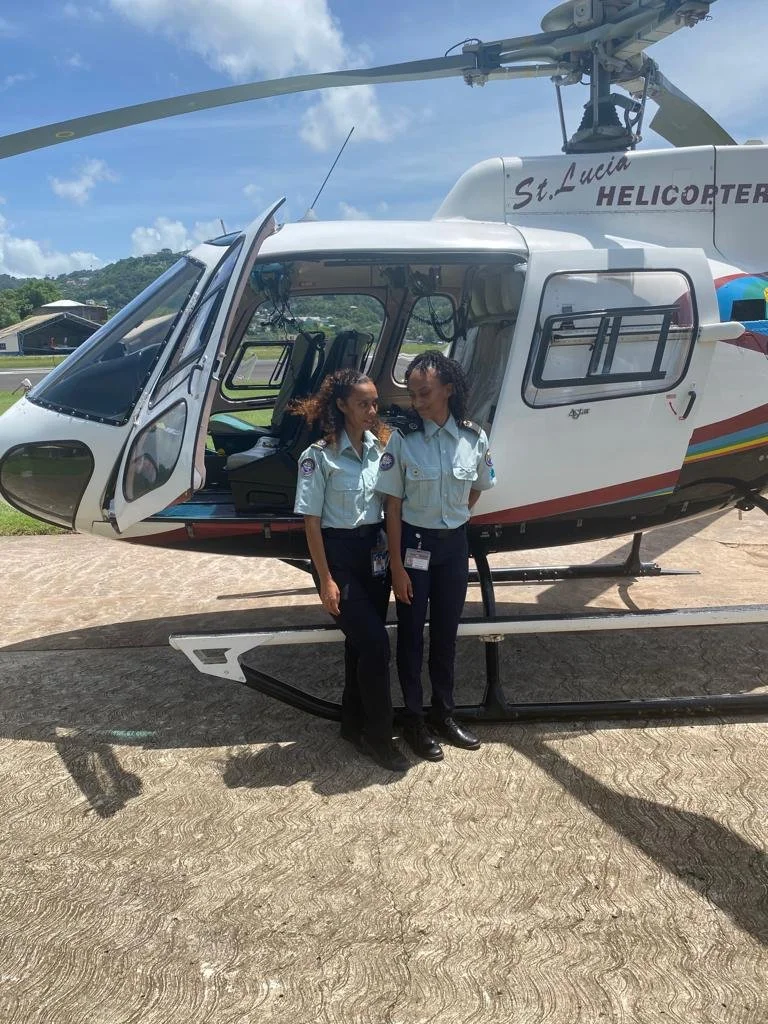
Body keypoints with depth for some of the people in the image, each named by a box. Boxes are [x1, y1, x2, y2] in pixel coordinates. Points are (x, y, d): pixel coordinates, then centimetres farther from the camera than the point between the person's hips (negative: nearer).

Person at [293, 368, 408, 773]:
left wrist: (389, 554, 3)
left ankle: (354, 723, 31)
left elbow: (389, 503, 10)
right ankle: (378, 733, 12)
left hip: (374, 552, 5)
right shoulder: (319, 456, -12)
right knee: (375, 643, -7)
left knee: (361, 642, 13)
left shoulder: (379, 448, 3)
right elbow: (311, 522, -11)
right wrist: (326, 580, -12)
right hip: (339, 553, -5)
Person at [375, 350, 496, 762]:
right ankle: (413, 719, 26)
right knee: (411, 632, 9)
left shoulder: (474, 439, -7)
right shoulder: (403, 439, -13)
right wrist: (397, 567, -11)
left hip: (455, 543, 3)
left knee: (446, 632, 15)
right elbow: (393, 507, -11)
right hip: (414, 543, -3)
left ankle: (444, 713, 33)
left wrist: (450, 519, 12)